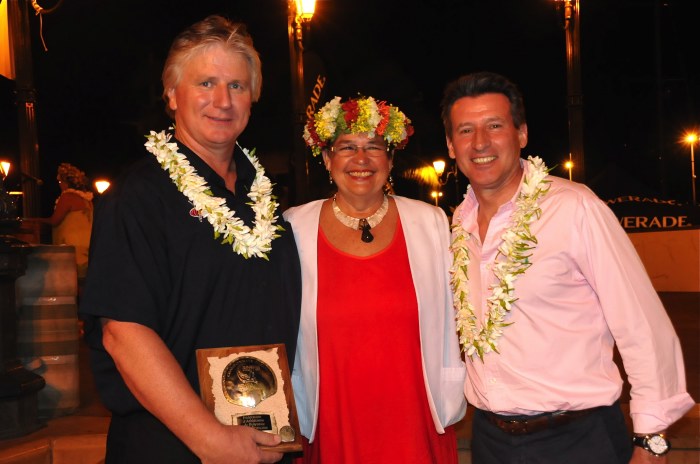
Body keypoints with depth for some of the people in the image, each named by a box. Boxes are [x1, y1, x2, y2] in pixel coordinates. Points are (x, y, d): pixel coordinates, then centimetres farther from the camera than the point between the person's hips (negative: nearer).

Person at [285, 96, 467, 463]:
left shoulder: (430, 223, -1)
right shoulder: (293, 228, -4)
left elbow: (447, 322, 3)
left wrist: (449, 405, 4)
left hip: (417, 425, 1)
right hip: (331, 429, 0)